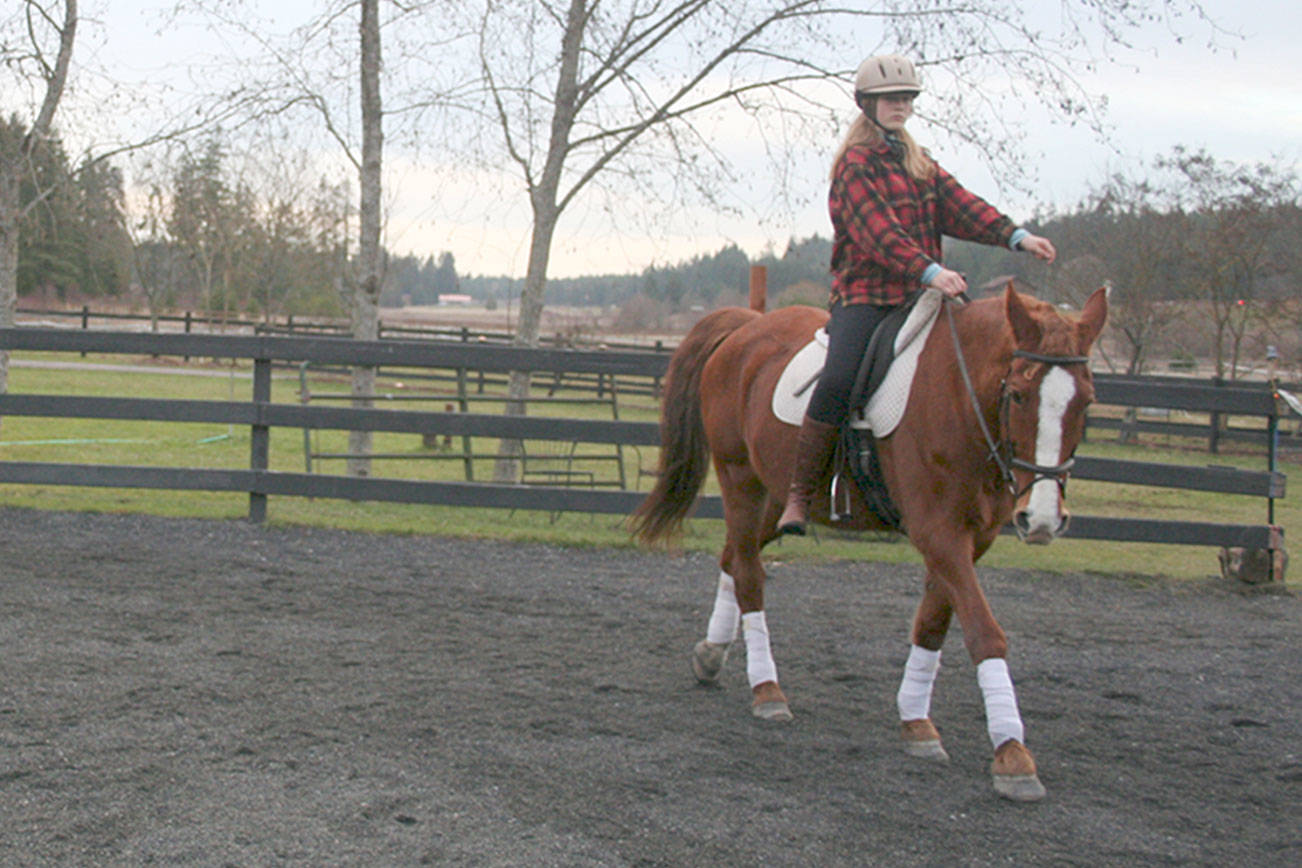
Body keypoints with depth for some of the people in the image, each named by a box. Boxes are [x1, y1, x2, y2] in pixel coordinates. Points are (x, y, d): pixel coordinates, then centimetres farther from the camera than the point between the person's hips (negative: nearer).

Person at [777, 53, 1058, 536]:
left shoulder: (918, 163, 20)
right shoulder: (856, 165, -4)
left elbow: (959, 206, 8)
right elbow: (880, 234, -18)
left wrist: (1016, 236, -8)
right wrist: (930, 271, -32)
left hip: (915, 297, 7)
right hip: (864, 297, -7)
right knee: (837, 382, -28)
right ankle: (798, 495, -18)